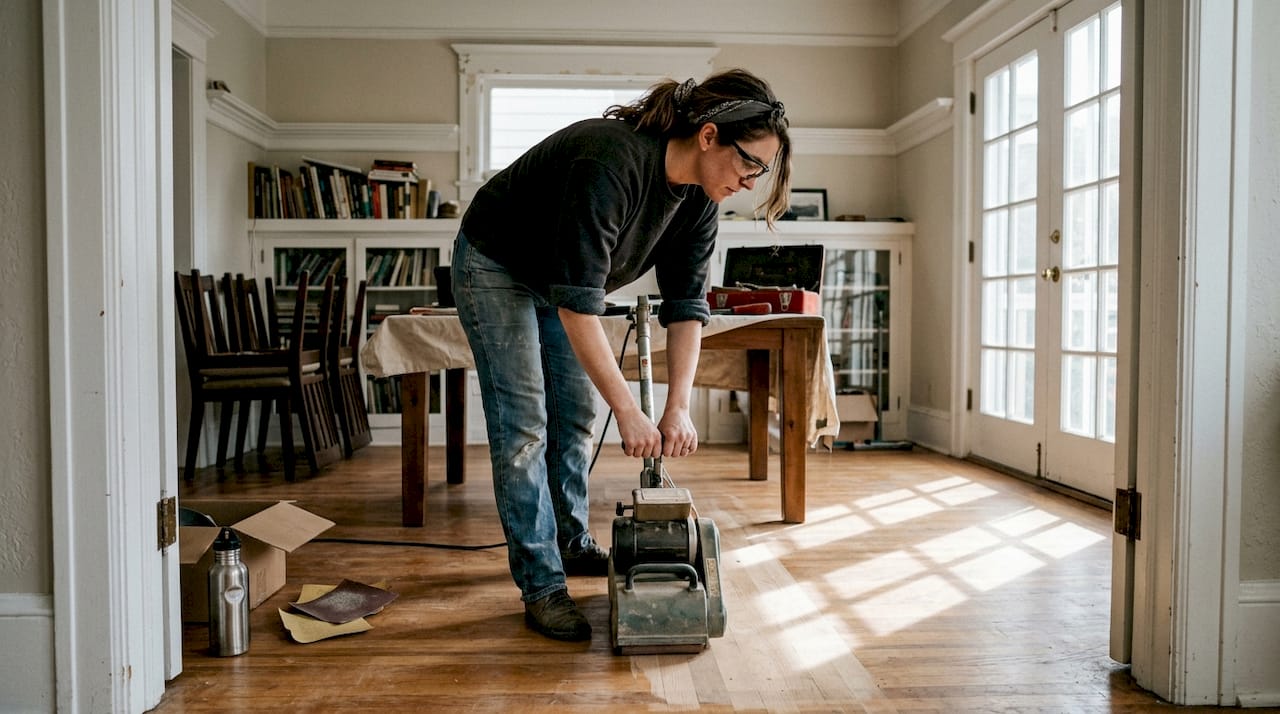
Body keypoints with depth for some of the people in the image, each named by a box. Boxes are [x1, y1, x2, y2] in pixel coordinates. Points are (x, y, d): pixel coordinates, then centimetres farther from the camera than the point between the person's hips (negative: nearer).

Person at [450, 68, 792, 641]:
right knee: (523, 425, -10)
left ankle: (572, 543, 28)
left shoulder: (698, 194, -13)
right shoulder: (611, 162, -38)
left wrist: (678, 407, -20)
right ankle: (541, 585, -3)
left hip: (560, 276, 8)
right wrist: (628, 412, -37)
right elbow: (578, 303, -39)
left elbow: (686, 303, -11)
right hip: (495, 266, -8)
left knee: (576, 416, 11)